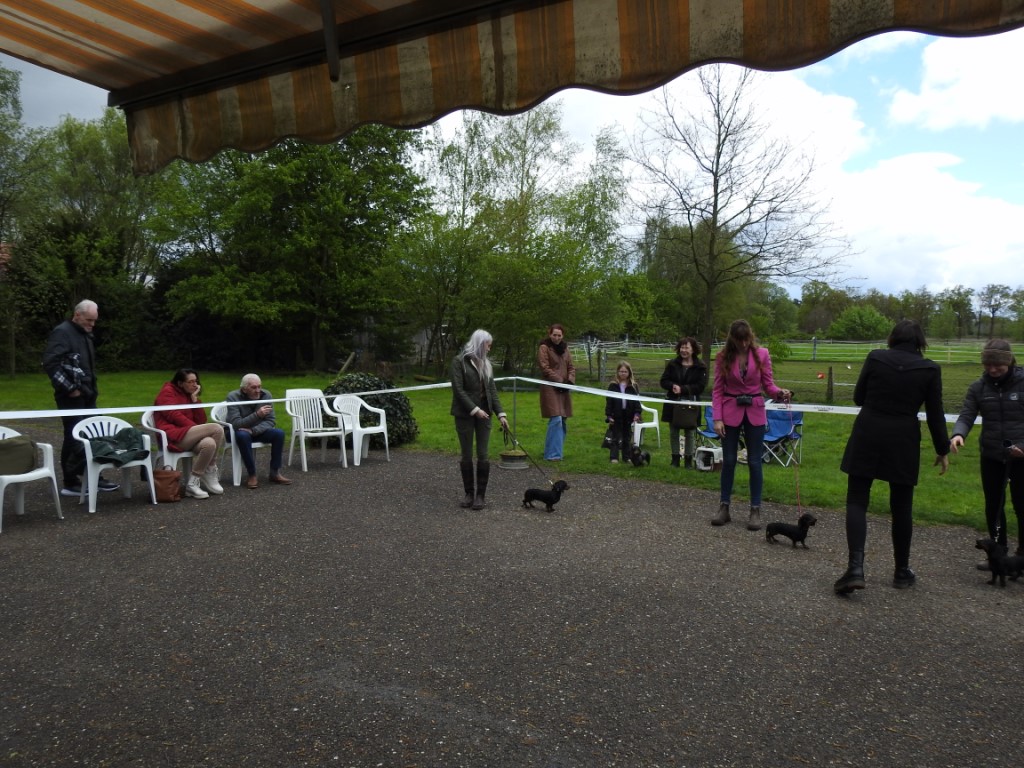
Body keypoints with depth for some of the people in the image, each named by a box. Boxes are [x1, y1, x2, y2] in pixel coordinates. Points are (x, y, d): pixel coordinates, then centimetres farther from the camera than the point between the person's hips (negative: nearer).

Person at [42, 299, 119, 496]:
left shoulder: (85, 334, 16)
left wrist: (92, 388, 15)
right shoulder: (62, 332, -12)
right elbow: (50, 363, -21)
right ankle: (70, 483, 3)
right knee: (74, 438, -5)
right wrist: (69, 388, -19)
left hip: (87, 395, 9)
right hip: (72, 396, -9)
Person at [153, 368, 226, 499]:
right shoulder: (167, 392, 4)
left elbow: (201, 420, 11)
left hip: (187, 437, 6)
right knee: (217, 429, -24)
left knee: (210, 443, -31)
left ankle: (193, 483, -22)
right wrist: (198, 430, -14)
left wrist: (195, 398, 4)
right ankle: (210, 473, -11)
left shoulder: (189, 395, 22)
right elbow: (174, 416, -11)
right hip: (173, 436, -6)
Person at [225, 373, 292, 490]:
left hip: (258, 431, 3)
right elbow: (235, 424, -30)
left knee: (279, 433, -23)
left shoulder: (266, 395, -12)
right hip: (239, 432, -3)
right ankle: (252, 475, -28)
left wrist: (253, 430, -30)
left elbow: (271, 421, -12)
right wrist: (257, 415, -44)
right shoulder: (233, 397, -21)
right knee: (243, 435, -37)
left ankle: (275, 473, -14)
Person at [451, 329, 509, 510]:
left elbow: (492, 390, 8)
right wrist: (474, 410, -17)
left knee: (482, 455, 0)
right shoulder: (459, 361, -7)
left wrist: (500, 413, 0)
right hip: (465, 414, -4)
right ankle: (469, 493, 15)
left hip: (484, 413, 4)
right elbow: (458, 390, -12)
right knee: (466, 455, 3)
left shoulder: (486, 363, 10)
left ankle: (480, 495, 8)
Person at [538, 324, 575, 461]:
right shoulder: (544, 348, -4)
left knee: (562, 421, 8)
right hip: (551, 388, -7)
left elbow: (571, 367, 15)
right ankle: (552, 454, -10)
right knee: (556, 420, -15)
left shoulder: (565, 348, 16)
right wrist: (559, 380, -15)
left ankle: (557, 451, 19)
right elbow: (545, 368, -11)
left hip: (564, 389, 7)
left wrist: (570, 380, -2)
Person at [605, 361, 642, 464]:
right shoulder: (613, 386, -1)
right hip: (616, 416, -2)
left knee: (627, 438, 11)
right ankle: (614, 457, 9)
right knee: (615, 437, 4)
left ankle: (627, 456, 19)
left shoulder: (633, 386, 3)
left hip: (629, 416, 2)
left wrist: (637, 413, -9)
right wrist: (609, 415, -7)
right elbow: (608, 402, -2)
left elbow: (637, 401, 2)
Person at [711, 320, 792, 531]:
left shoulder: (762, 354, -4)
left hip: (754, 413, 0)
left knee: (755, 462, 3)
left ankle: (755, 511, 12)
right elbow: (717, 389, -3)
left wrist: (780, 392, -21)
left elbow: (768, 384, 2)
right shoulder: (723, 357, -4)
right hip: (730, 412, 0)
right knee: (728, 460, 6)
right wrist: (717, 418, -9)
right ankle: (724, 508, 16)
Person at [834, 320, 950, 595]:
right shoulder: (930, 369, -1)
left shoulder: (875, 357, -2)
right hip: (903, 441, 1)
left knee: (857, 500, 2)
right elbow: (935, 414, 3)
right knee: (901, 507, 13)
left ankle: (856, 568, -12)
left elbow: (858, 397, 4)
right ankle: (902, 572, 25)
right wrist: (942, 450, 13)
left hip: (867, 436, -1)